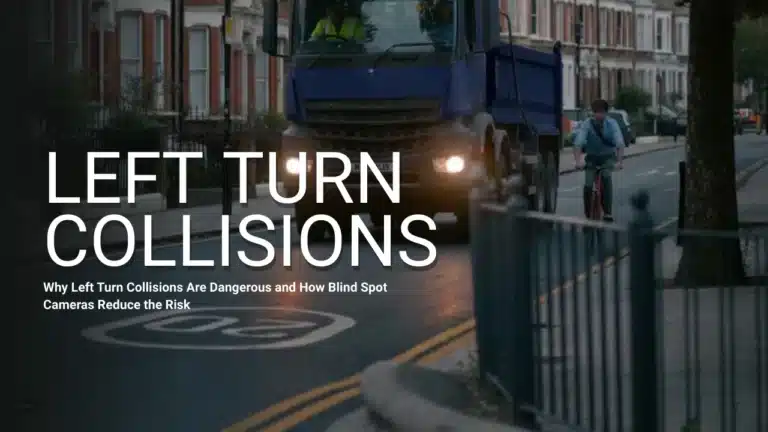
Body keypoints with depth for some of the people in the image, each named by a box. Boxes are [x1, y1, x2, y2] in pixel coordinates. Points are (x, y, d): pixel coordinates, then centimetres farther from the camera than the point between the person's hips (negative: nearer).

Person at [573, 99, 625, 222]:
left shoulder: (612, 124, -17)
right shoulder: (586, 125, -18)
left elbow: (620, 143, -27)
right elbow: (578, 143, -29)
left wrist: (620, 161, -41)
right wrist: (578, 160, -45)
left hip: (607, 157, -1)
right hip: (592, 157, 1)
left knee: (606, 177, -29)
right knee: (588, 185, -16)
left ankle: (608, 212, -26)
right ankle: (588, 214, 7)